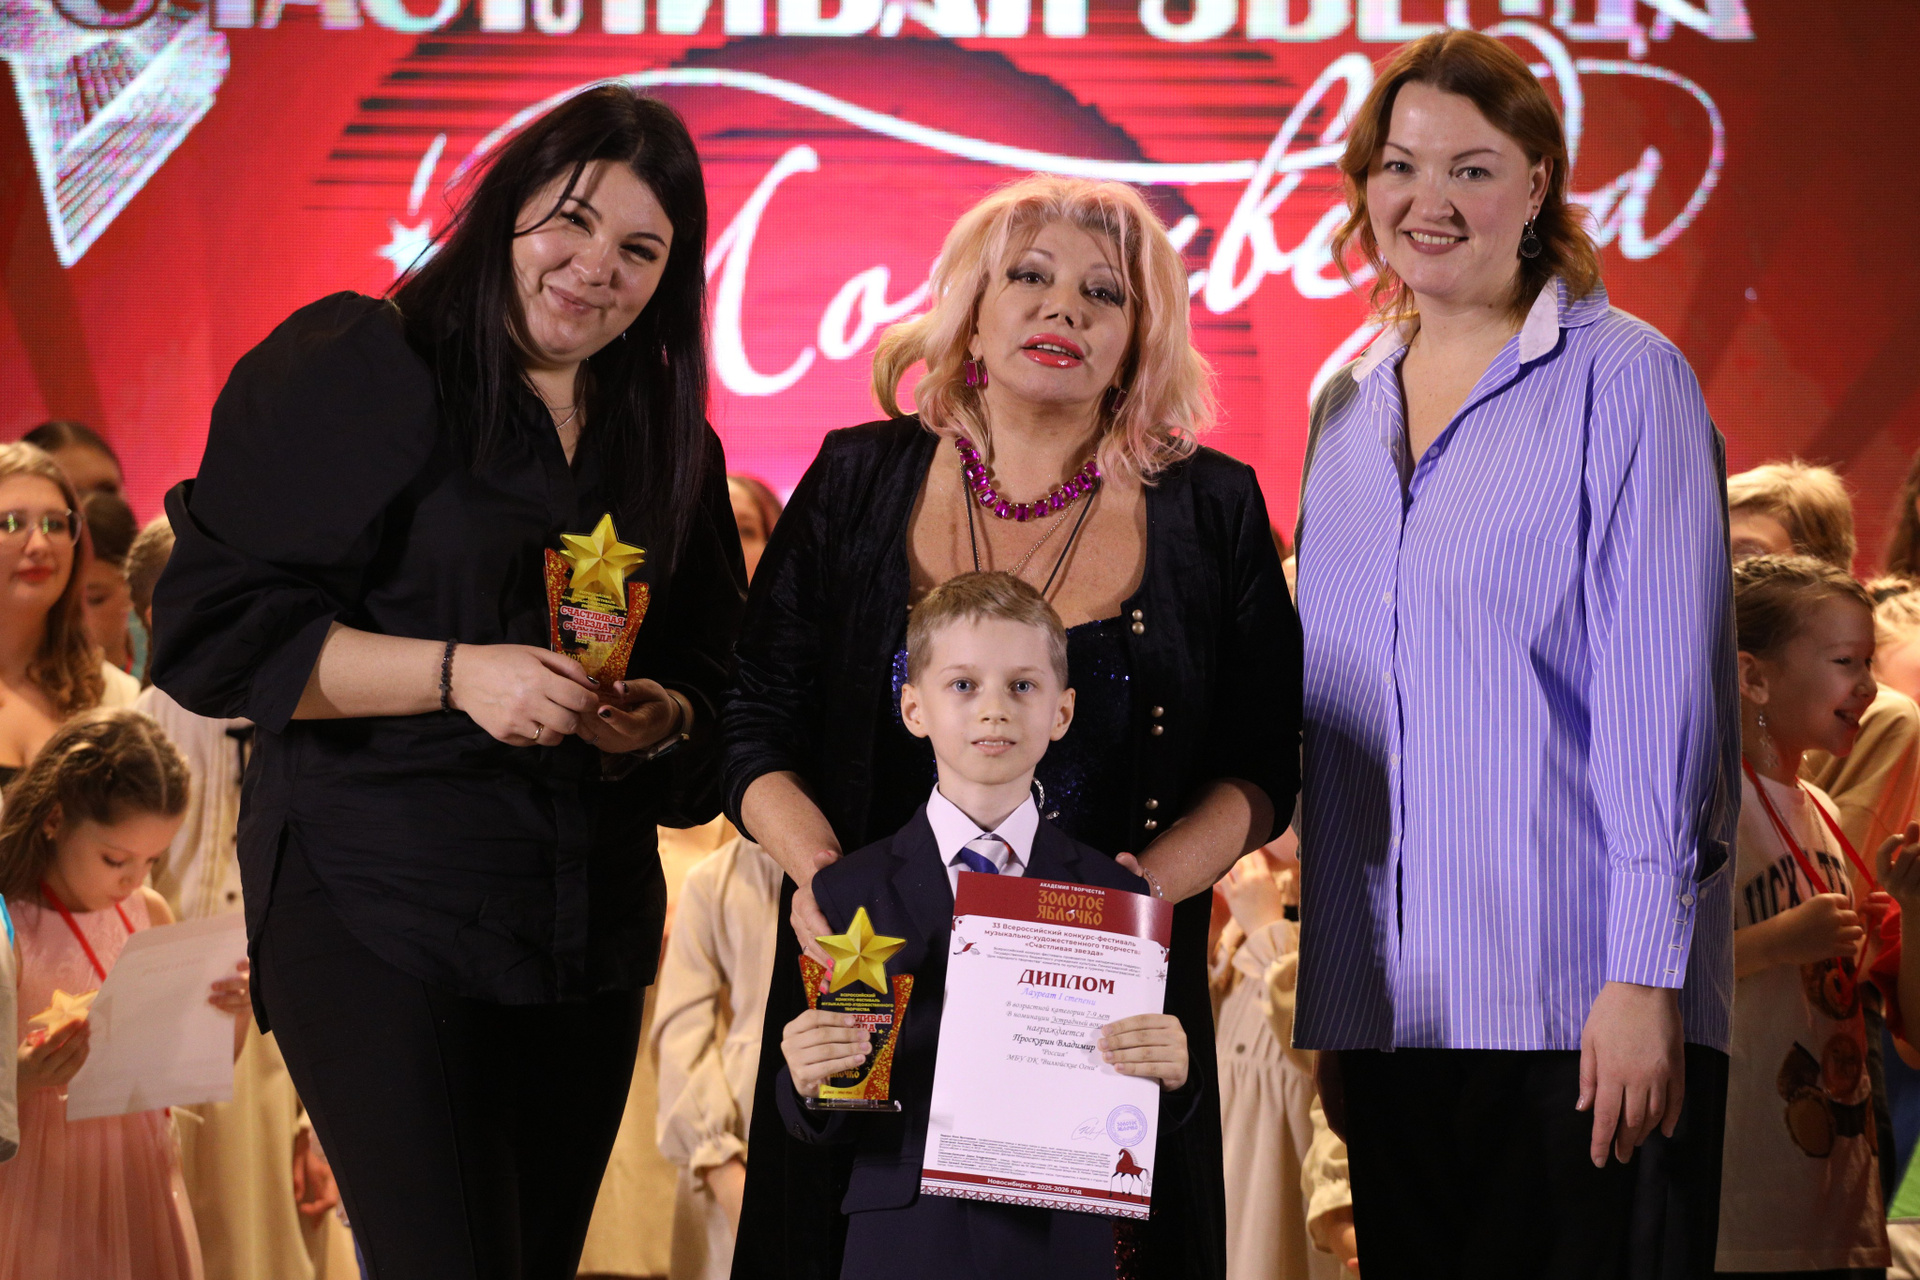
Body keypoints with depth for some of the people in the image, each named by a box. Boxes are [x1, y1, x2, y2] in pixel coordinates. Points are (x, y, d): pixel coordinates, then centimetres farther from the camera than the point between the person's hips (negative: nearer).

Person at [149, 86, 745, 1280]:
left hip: (589, 934, 6)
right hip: (377, 915, -6)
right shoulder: (356, 366, -5)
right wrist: (455, 674, -19)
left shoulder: (670, 442, 14)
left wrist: (658, 721, -6)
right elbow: (210, 626, -11)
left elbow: (711, 680, 18)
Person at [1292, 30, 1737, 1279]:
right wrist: (1325, 1006, 16)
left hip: (1577, 1001, -6)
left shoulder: (1624, 381, -5)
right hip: (1385, 1001, 6)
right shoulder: (1347, 405, 14)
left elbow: (1662, 689, -10)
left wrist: (1645, 976, -16)